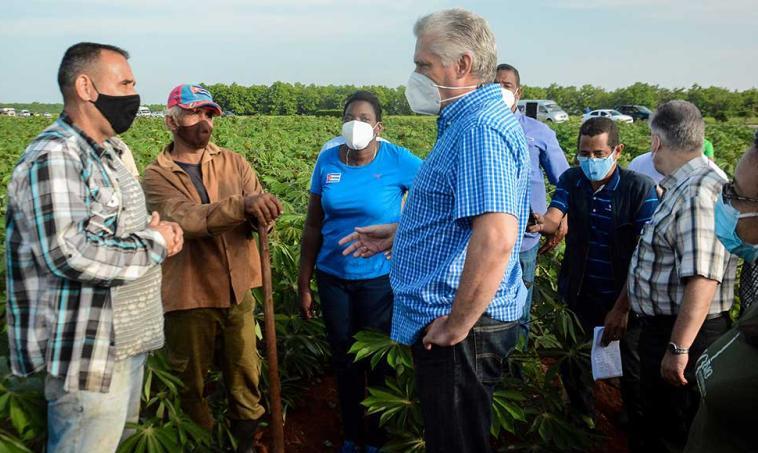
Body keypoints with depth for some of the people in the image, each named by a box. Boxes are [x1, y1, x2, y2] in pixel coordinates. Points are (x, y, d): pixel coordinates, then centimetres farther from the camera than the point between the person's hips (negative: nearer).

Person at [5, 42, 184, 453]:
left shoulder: (114, 153, 13)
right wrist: (155, 244, -16)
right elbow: (69, 254, -28)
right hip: (89, 354, -9)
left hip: (128, 340, 9)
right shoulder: (52, 157, -18)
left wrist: (161, 231, 1)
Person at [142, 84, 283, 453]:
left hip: (238, 292, 3)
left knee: (246, 379, 13)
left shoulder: (233, 162, 6)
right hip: (188, 298, -2)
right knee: (190, 384, 14)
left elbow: (259, 212, -6)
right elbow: (187, 219, -24)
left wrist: (262, 213, -30)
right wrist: (242, 204, -38)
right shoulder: (156, 177, -5)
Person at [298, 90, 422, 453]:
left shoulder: (398, 161, -11)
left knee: (379, 362, 10)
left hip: (380, 280, -3)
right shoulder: (327, 160, -1)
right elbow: (313, 226, 3)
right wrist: (304, 283, 3)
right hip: (333, 279, 3)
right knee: (344, 360, 15)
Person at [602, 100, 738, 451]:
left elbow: (703, 278, -30)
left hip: (687, 335, -10)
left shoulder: (699, 191, -22)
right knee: (655, 423, 24)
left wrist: (678, 348, -28)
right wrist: (621, 308, 21)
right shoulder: (679, 189, 11)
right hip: (658, 326, 10)